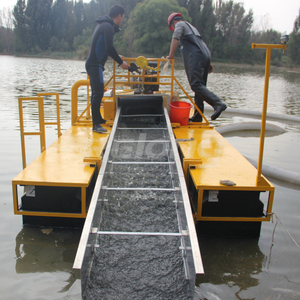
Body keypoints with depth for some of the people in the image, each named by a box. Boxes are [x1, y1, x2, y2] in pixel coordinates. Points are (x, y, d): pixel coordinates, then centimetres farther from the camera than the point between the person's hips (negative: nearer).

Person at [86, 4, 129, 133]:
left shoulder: (103, 25, 19)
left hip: (93, 64, 11)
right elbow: (109, 48, -22)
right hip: (95, 64, -11)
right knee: (98, 93, -13)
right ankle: (96, 124, -14)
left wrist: (116, 56, 36)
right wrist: (120, 62, -13)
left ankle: (98, 119, 30)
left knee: (97, 92, 18)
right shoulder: (108, 27, -13)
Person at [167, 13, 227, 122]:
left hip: (195, 57, -9)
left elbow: (175, 38, -8)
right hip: (206, 55, 9)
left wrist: (171, 54, -9)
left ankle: (218, 104, -31)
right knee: (200, 86, 6)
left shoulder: (180, 24, 12)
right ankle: (197, 116, 5)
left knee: (196, 85, -17)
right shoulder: (191, 27, 36)